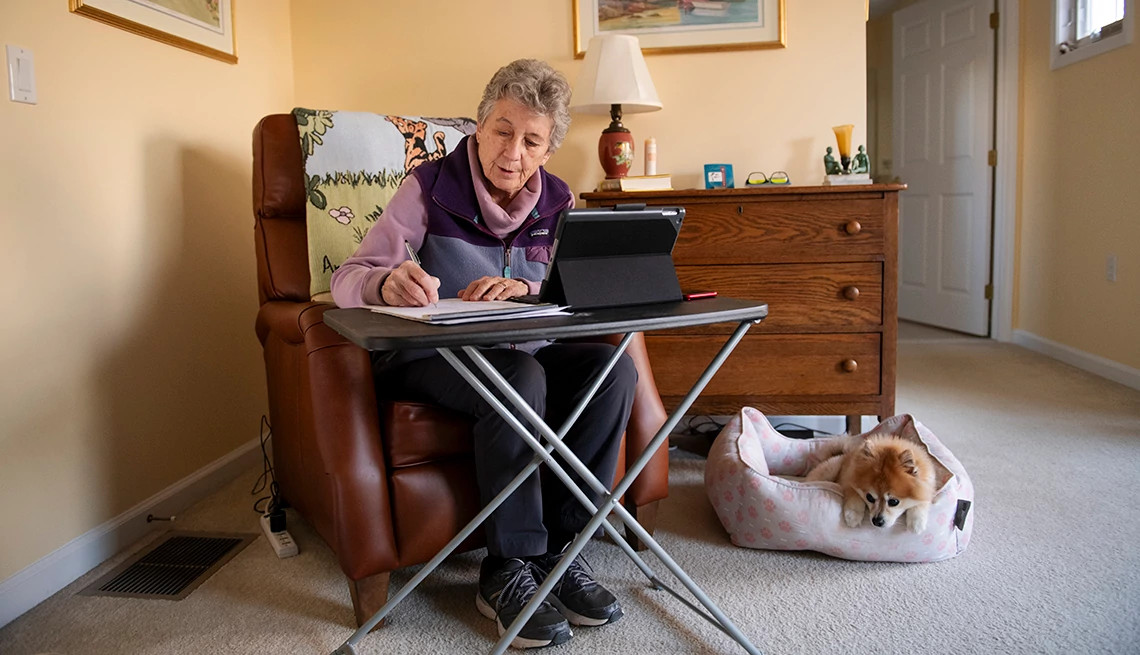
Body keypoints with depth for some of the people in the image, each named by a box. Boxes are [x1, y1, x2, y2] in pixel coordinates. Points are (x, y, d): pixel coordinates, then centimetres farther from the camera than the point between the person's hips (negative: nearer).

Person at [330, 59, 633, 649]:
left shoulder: (557, 203, 4)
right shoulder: (430, 188, -8)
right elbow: (347, 279, -14)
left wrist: (528, 290, -26)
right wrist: (388, 283, -39)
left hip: (519, 353, 5)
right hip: (426, 359, -4)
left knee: (614, 367, -22)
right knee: (520, 376, -35)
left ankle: (557, 547, -15)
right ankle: (507, 570, -21)